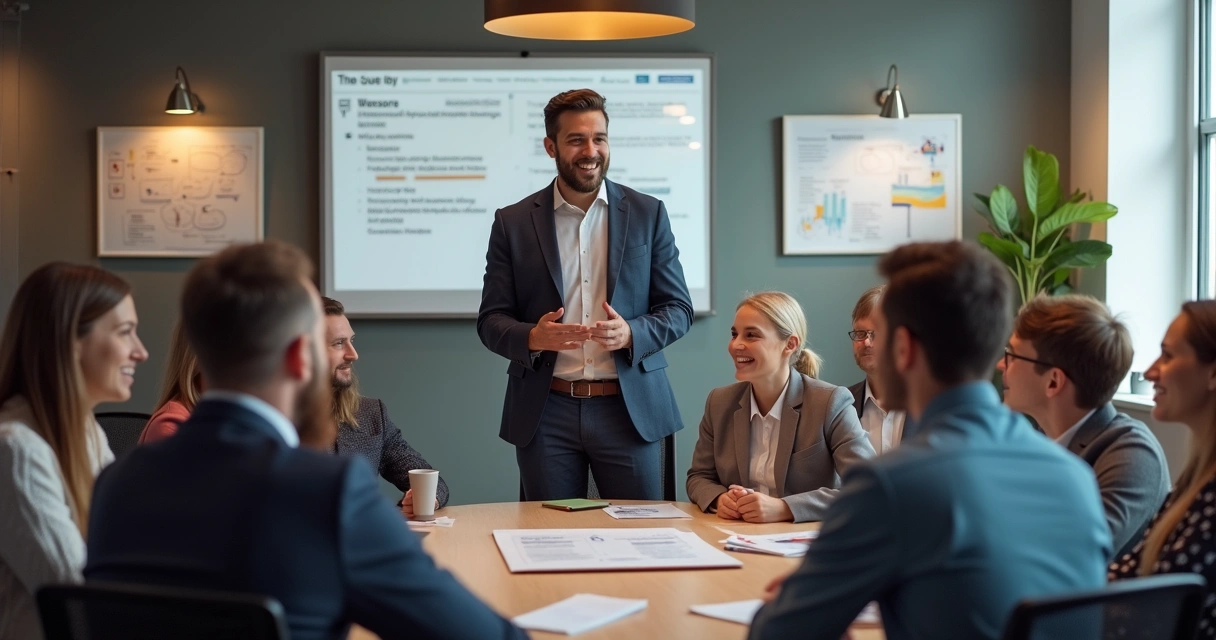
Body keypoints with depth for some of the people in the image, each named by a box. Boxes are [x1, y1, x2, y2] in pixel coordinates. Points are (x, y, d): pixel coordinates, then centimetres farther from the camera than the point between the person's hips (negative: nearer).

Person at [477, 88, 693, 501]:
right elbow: (491, 320, 4)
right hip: (545, 412, 0)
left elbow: (678, 309, 5)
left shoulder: (648, 214, 4)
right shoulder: (513, 222, 4)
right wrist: (532, 337, -18)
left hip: (630, 409, 0)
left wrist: (630, 333, -16)